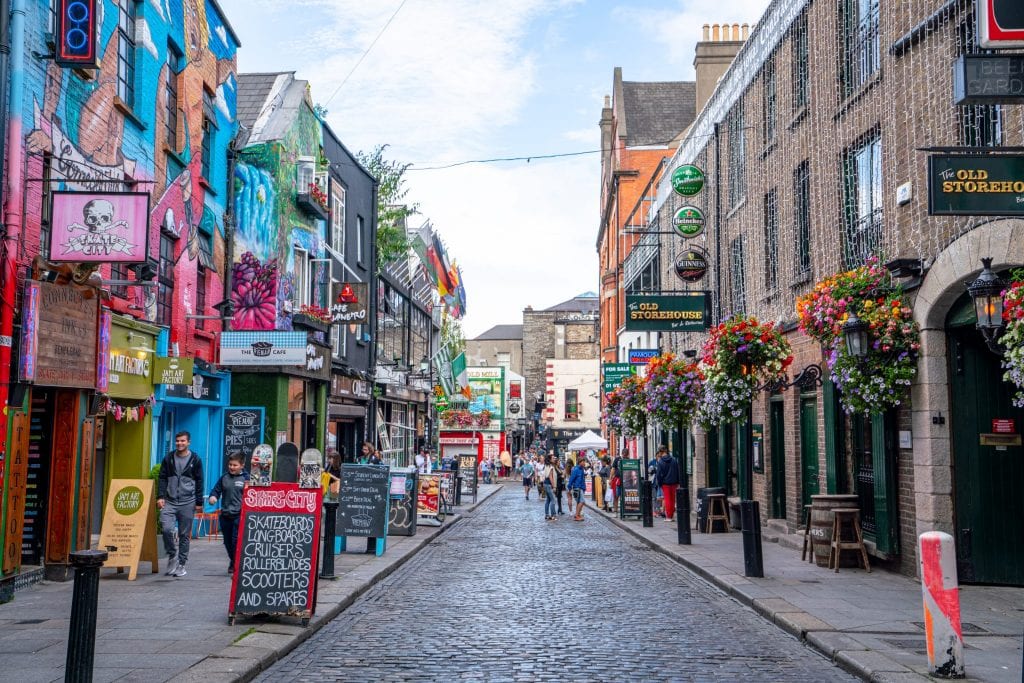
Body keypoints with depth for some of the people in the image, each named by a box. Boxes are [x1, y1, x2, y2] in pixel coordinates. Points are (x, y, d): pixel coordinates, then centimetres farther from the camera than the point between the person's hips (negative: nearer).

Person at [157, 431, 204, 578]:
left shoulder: (195, 460, 3)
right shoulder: (168, 458, 8)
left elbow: (199, 482, 5)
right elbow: (162, 478, 9)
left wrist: (199, 503, 2)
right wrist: (160, 497, -4)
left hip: (187, 503, -1)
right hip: (169, 501, 1)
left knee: (185, 534, 3)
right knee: (166, 529, -15)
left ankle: (181, 564, 12)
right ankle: (171, 554, 9)